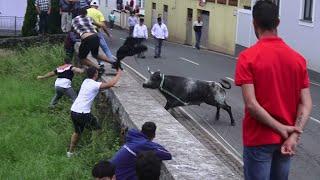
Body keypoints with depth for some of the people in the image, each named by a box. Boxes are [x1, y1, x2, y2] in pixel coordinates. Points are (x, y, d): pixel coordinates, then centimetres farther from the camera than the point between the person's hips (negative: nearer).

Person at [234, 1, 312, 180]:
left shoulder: (248, 57, -13)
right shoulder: (298, 58, 0)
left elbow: (251, 104, -20)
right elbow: (306, 104, -6)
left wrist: (281, 128, -14)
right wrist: (294, 136, -12)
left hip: (259, 139, -4)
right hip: (286, 139, 4)